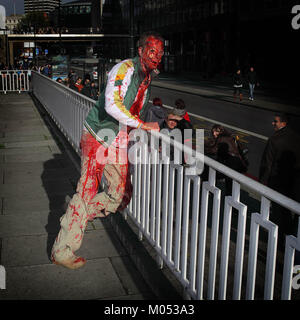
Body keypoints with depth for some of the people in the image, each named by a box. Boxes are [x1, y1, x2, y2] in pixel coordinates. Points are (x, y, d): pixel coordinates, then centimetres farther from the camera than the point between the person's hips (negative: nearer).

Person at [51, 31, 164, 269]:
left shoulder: (147, 78, 12)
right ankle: (63, 251, 4)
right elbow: (112, 105, -32)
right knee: (88, 190, -7)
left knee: (121, 195, 10)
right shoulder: (125, 69, -16)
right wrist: (142, 125, -27)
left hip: (119, 143, 8)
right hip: (99, 137, -8)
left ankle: (76, 215, 32)